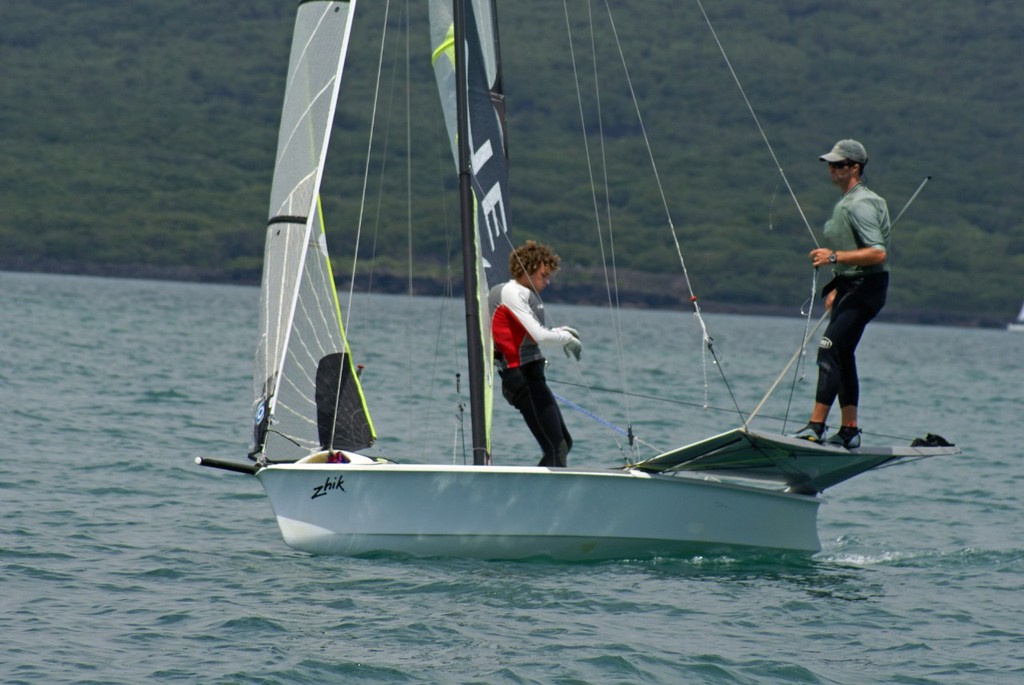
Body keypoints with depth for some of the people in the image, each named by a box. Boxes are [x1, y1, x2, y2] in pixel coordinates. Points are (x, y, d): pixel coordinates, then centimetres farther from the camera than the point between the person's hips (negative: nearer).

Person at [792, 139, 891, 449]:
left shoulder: (859, 205, -16)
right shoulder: (847, 203, 17)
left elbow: (878, 253, -25)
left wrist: (834, 257, -25)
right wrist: (836, 289, 22)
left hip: (864, 289, -11)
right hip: (851, 287, 11)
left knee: (830, 350, -18)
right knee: (842, 354, 13)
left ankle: (816, 425, -22)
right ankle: (849, 430, 17)